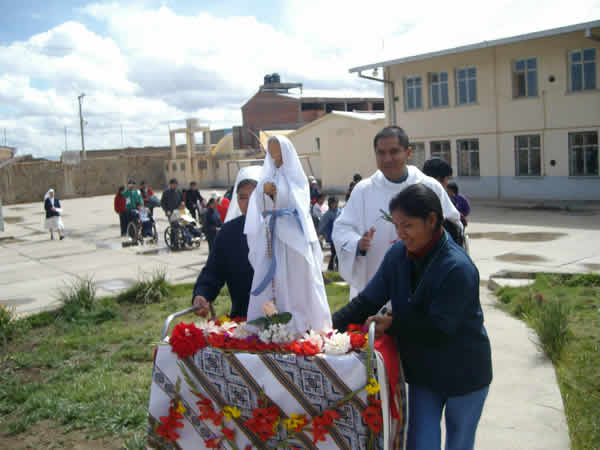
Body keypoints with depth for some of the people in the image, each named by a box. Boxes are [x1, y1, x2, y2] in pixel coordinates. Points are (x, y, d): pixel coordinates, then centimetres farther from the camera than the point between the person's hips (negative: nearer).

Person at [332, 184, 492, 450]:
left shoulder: (458, 268, -28)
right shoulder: (398, 254, -8)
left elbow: (439, 328, -26)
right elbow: (367, 300, -6)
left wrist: (392, 325, -23)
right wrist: (332, 325, -18)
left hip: (463, 373, -4)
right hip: (423, 370, 5)